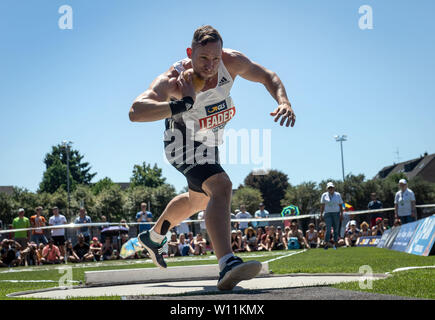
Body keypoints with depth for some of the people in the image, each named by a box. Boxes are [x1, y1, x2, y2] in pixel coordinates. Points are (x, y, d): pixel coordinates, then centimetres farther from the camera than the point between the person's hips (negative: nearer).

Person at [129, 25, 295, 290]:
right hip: (185, 145, -7)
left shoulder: (232, 62, -21)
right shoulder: (173, 81, -34)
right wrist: (183, 104, -57)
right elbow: (136, 112, -48)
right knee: (221, 187, -32)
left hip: (209, 142, 7)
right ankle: (228, 265, -44)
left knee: (198, 200, 27)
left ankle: (153, 237, 53)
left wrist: (284, 102, -24)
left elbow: (268, 77, -4)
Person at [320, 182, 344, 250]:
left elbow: (340, 205, 10)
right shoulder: (324, 195, 7)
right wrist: (321, 214, -2)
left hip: (336, 213, 1)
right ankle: (326, 243, -16)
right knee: (328, 228, -13)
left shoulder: (338, 195, 9)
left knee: (336, 229, 1)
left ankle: (335, 244, 7)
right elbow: (322, 205, 6)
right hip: (327, 214, -1)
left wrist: (341, 214, 2)